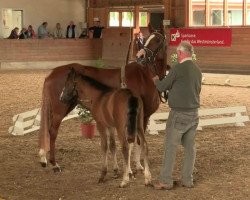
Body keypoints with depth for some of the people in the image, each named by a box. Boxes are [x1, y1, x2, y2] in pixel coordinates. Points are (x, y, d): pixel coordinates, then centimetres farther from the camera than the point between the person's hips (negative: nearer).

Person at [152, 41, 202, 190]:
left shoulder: (178, 69, -15)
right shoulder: (197, 70, 7)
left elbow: (162, 87, -7)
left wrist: (156, 80, 16)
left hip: (179, 114, -7)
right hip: (194, 114, 7)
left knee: (171, 147, 1)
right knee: (190, 147, 12)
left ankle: (166, 181, 4)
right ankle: (188, 180, 17)